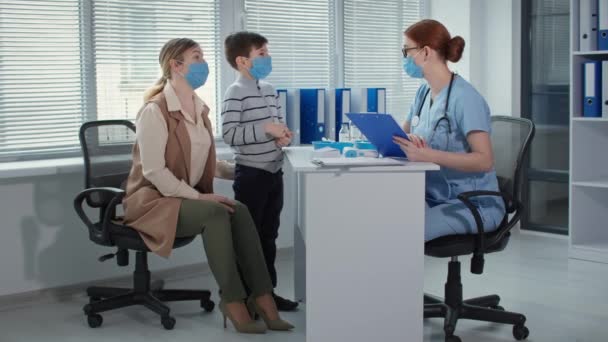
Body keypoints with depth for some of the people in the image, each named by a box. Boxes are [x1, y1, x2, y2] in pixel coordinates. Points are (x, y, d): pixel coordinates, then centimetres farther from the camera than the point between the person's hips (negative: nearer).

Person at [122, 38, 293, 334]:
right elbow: (154, 171, -22)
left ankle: (261, 297, -22)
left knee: (239, 211, -21)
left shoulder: (199, 108, 10)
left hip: (189, 197, 7)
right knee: (216, 213, -31)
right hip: (154, 200, -7)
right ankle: (233, 300, -23)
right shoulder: (154, 111, -17)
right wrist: (198, 197, -24)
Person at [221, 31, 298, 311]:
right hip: (251, 173, -8)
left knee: (268, 235, 14)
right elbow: (229, 134, -21)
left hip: (274, 171, 8)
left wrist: (283, 135, -2)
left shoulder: (269, 90, 11)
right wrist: (266, 129, -23)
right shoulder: (235, 93, -14)